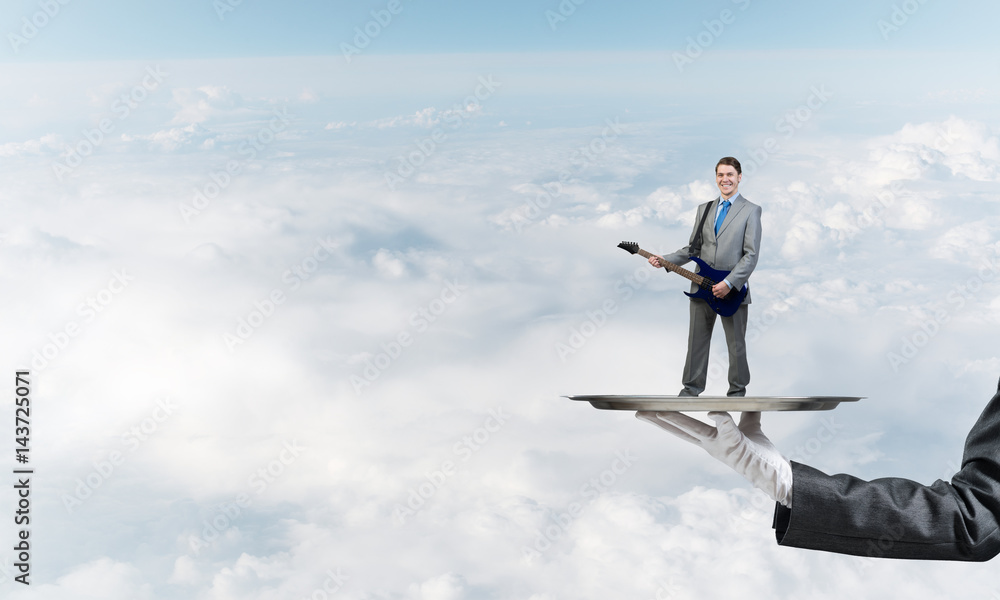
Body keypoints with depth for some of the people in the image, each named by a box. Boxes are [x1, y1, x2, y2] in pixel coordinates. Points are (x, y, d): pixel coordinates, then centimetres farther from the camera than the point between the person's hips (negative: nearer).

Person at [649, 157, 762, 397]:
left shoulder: (751, 211, -3)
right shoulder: (704, 209, 12)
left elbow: (751, 255, -10)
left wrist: (729, 283, -19)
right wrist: (665, 260, -1)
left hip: (733, 290, -4)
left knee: (736, 345, 7)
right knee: (697, 341, 10)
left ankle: (737, 390, 22)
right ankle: (692, 387, 22)